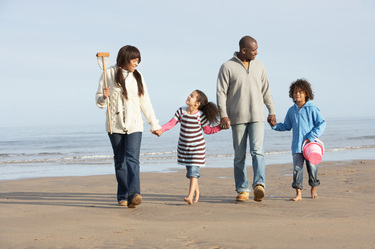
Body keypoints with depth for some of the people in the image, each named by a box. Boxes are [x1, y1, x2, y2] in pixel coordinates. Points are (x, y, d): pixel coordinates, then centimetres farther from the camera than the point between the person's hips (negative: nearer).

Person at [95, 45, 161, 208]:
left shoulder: (138, 77, 11)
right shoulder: (109, 74, 2)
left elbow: (145, 102, 15)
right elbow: (100, 101, 5)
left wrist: (154, 124, 15)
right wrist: (104, 97, -19)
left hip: (134, 125, 1)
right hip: (115, 125, -1)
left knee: (132, 159, -15)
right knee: (120, 161, 4)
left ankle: (134, 194, -27)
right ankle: (122, 196, 15)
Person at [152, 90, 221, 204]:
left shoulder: (201, 115, -10)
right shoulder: (181, 111, -4)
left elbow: (208, 130, 2)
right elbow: (171, 123, -7)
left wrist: (221, 126, -9)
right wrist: (161, 129, -23)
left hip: (197, 147, -4)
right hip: (183, 146, 4)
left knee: (193, 170, -13)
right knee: (189, 170, 12)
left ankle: (190, 195, -17)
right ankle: (197, 192, 30)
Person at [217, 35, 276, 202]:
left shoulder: (259, 66, 11)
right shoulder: (228, 67, -2)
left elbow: (266, 90, 18)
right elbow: (221, 93, -4)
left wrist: (272, 111, 16)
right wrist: (223, 115, -13)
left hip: (257, 116, 2)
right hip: (237, 118, -2)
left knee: (257, 151, -14)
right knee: (239, 156, 3)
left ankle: (259, 185, -24)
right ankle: (242, 190, 11)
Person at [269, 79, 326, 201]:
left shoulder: (312, 109, -3)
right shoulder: (291, 111, 11)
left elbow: (322, 123, -4)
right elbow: (287, 126, 21)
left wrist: (311, 136, -12)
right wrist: (276, 125, 4)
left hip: (310, 144, -3)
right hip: (297, 145, 3)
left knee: (312, 167, 4)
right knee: (297, 168, -5)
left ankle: (313, 189, 27)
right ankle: (298, 193, -2)